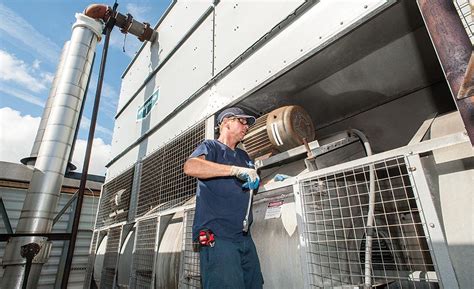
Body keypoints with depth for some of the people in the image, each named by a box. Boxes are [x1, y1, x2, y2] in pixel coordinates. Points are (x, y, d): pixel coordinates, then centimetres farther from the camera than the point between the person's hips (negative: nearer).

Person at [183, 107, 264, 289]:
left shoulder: (243, 156, 22)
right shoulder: (211, 146, 0)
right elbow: (190, 166, -21)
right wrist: (236, 170, -26)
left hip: (244, 237, 7)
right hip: (217, 237, -7)